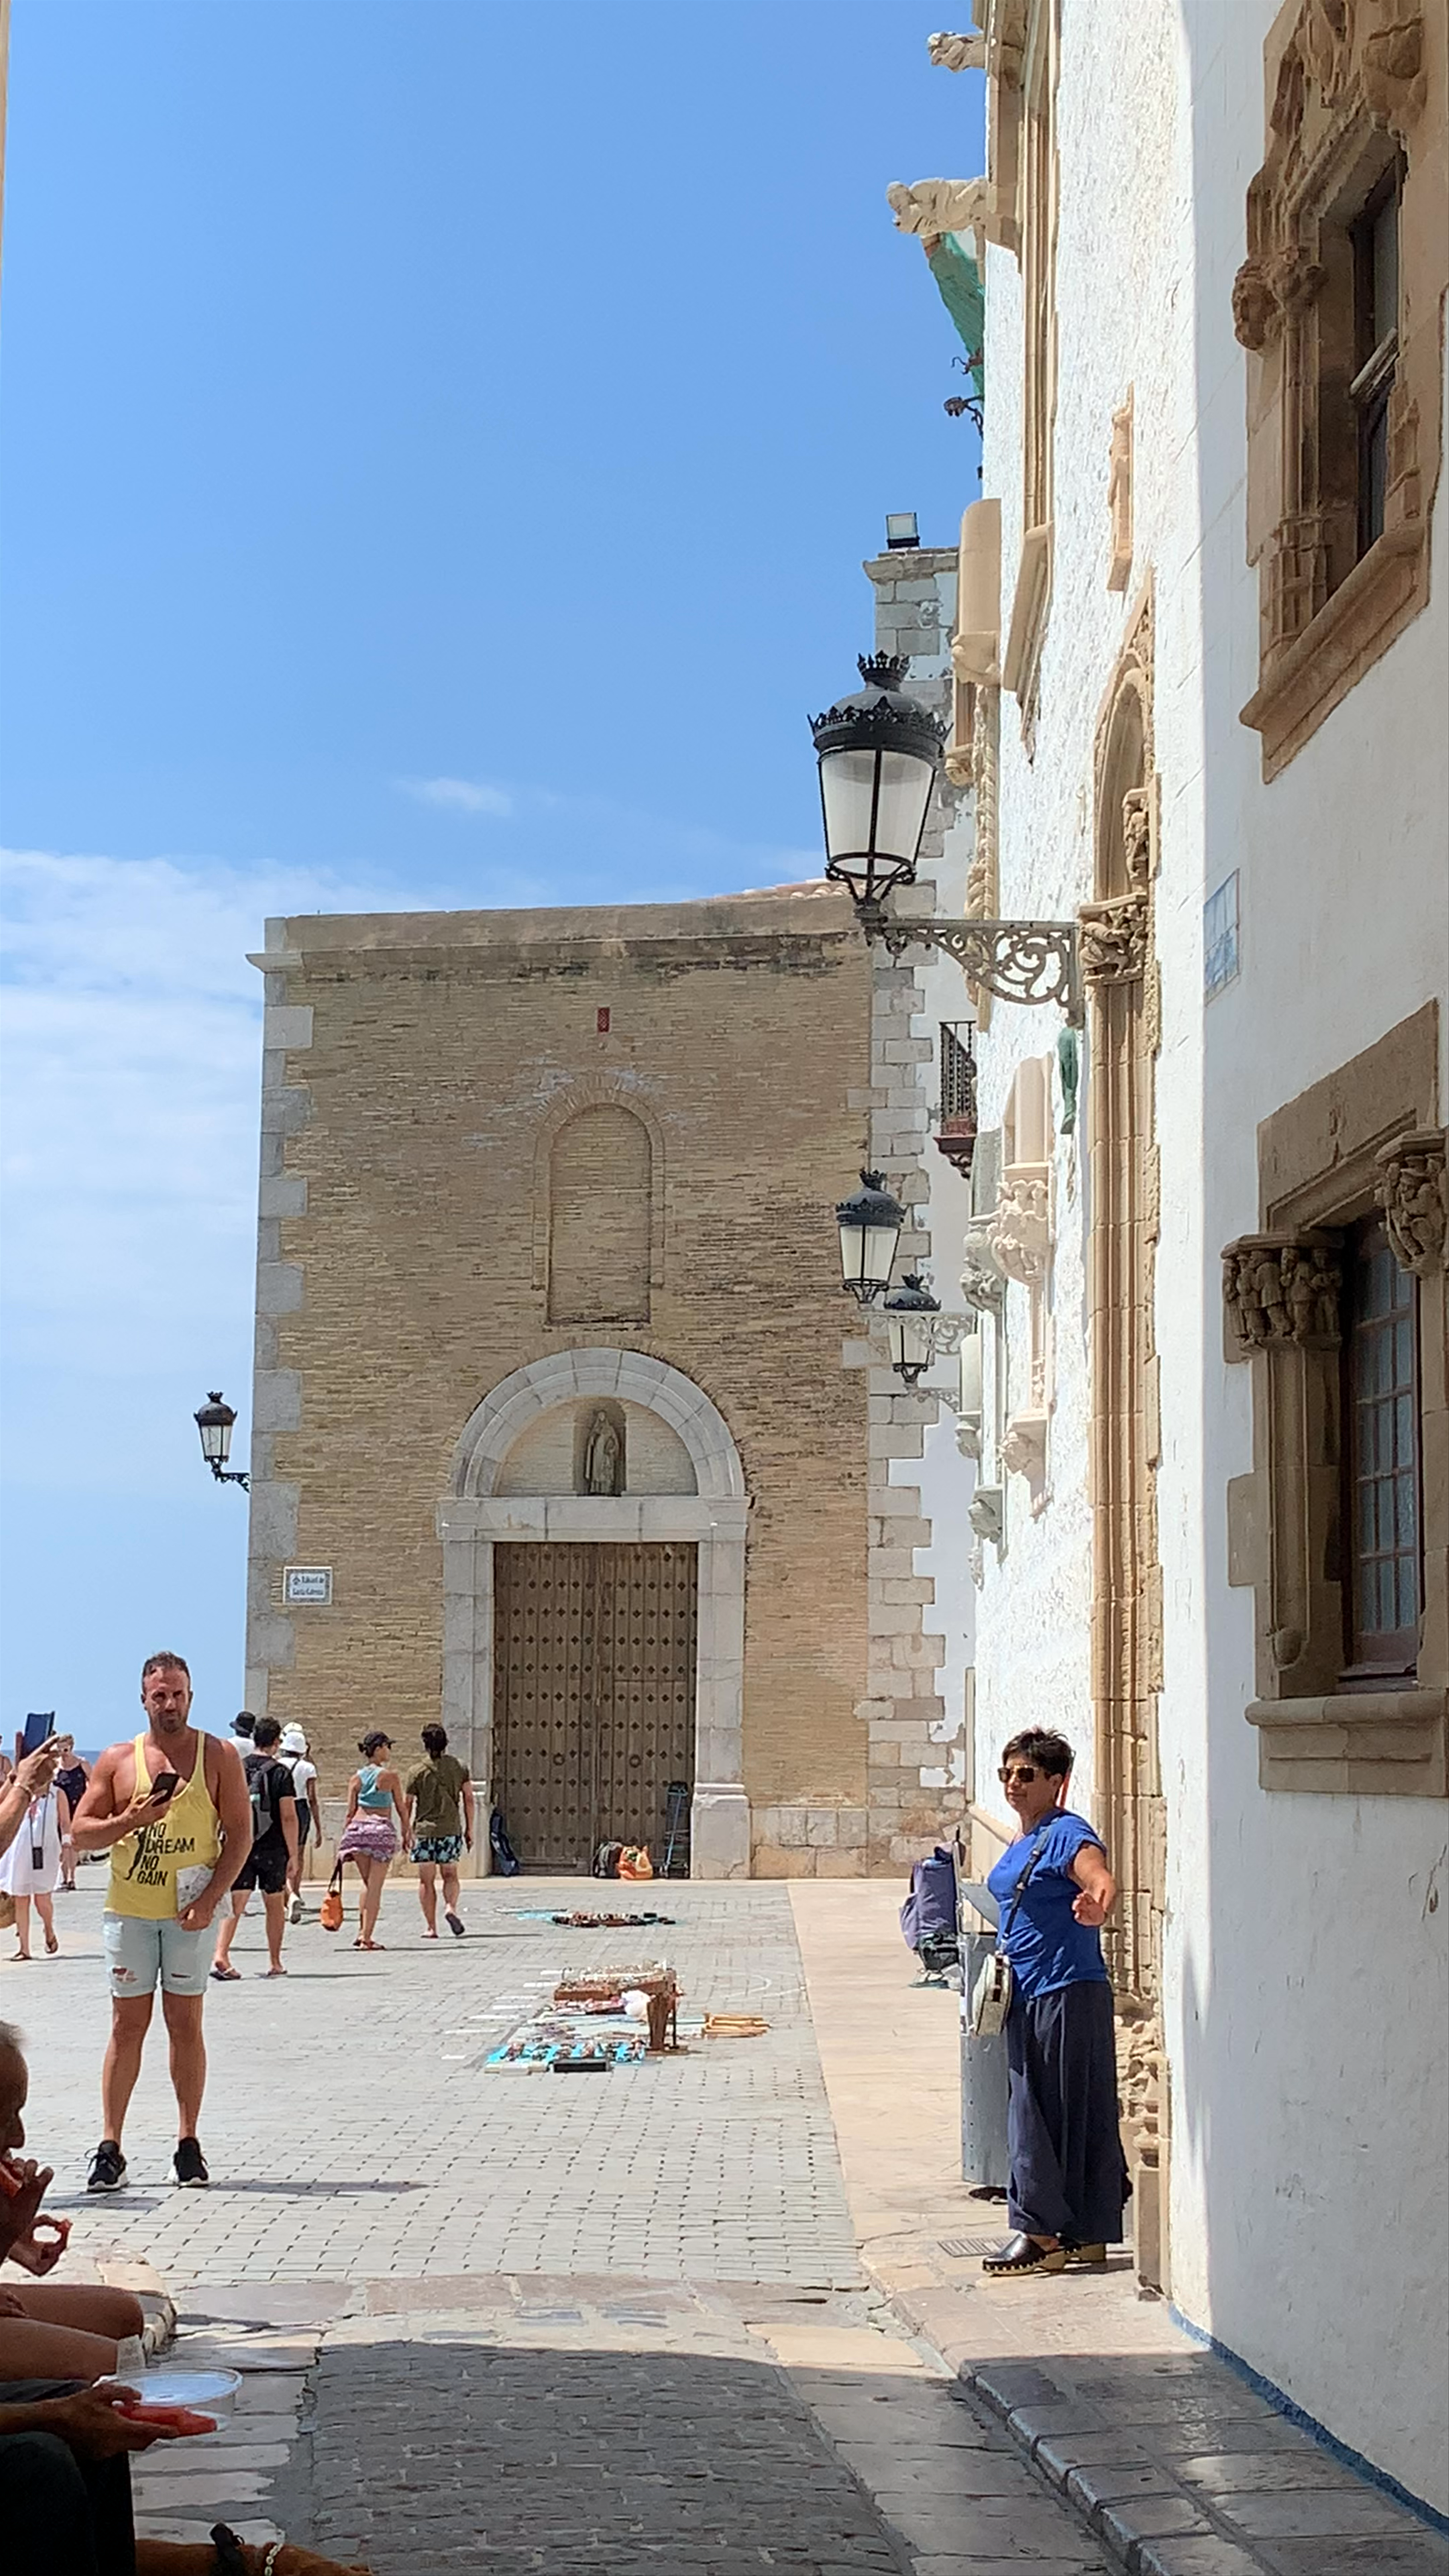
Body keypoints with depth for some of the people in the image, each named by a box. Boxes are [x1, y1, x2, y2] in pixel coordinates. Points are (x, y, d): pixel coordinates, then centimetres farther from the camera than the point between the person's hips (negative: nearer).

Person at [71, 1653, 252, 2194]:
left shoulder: (219, 1757, 2)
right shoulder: (118, 1761, 6)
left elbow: (240, 1834, -1)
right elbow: (81, 1833, 5)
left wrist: (210, 1899, -11)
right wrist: (131, 1819, -13)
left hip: (189, 1911, -1)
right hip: (129, 1910, 1)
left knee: (185, 2023, 4)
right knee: (128, 2024, 2)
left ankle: (189, 2144, 12)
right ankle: (110, 2147, 5)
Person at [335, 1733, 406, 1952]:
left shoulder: (356, 1778, 8)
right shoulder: (390, 1777, -3)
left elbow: (351, 1812, 5)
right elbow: (402, 1809, 2)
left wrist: (344, 1841, 8)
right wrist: (406, 1833, 15)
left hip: (358, 1828, 4)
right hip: (382, 1829, -4)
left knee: (368, 1885, 19)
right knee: (375, 1887, -1)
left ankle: (362, 1932, 14)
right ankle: (367, 1937, -4)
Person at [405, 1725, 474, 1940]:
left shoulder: (419, 1772, -4)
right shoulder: (458, 1767, 1)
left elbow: (408, 1805, -1)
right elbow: (469, 1798, 2)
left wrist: (408, 1832, 10)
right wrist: (469, 1829, 9)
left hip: (425, 1830, -2)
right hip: (451, 1830, 2)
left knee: (426, 1881, 6)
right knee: (450, 1876, 16)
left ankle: (431, 1927, 4)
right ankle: (451, 1907, -11)